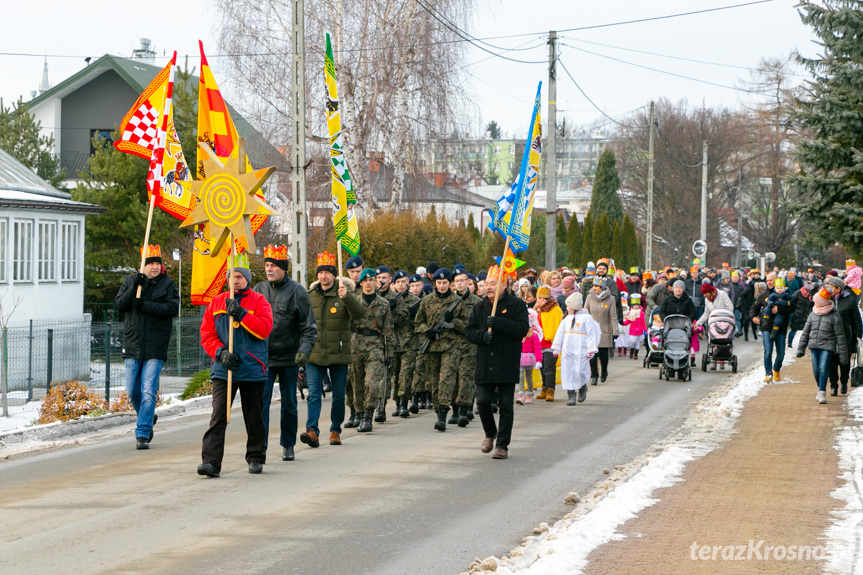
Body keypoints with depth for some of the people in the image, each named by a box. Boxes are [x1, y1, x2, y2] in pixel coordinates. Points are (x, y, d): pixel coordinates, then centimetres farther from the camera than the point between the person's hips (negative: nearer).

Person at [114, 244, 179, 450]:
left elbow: (173, 308, -12)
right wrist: (134, 289, -16)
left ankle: (142, 434, -5)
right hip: (132, 345, 3)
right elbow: (119, 305, -2)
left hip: (155, 348, -3)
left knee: (148, 392, -9)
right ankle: (148, 419, 34)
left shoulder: (168, 284, 2)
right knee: (132, 392, 8)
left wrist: (145, 305, -18)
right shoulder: (130, 281, 8)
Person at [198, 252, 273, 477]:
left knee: (254, 416, 11)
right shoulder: (216, 302, 9)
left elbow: (264, 329, -12)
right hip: (223, 369, 1)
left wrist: (241, 314, -19)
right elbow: (207, 334, 7)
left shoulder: (258, 301, 2)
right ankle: (211, 461, -17)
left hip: (252, 369, -1)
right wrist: (221, 352, -10)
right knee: (218, 416, -11)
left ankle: (256, 458, 26)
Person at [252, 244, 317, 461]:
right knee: (261, 402, -8)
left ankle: (288, 446, 21)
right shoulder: (258, 290, 5)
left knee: (289, 404, 8)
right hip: (263, 357, 1)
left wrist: (304, 350, -17)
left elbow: (309, 327, -3)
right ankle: (259, 446, -6)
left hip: (289, 358, -1)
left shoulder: (297, 291, -3)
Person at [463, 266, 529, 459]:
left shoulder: (517, 305, 0)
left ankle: (502, 445, 5)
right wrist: (482, 335, -13)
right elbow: (468, 331, 9)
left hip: (507, 365, -3)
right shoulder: (479, 307, 13)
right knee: (483, 401, 0)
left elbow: (522, 329, -12)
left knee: (506, 406, -2)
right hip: (484, 366, 4)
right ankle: (490, 434, 27)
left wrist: (498, 323, -20)